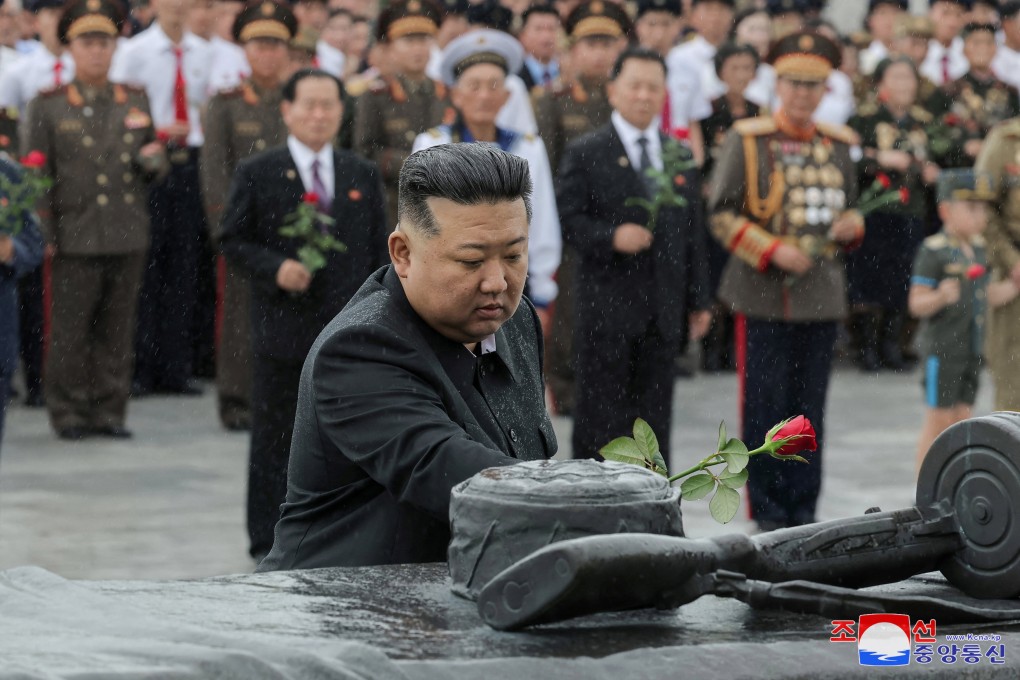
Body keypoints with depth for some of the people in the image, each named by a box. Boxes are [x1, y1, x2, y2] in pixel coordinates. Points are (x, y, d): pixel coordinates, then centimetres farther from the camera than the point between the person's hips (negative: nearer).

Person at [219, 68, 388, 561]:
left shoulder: (362, 176, 10)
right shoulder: (257, 174, 1)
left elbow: (380, 250, 13)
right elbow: (233, 240, 0)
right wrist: (274, 268, -16)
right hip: (283, 330, -3)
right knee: (275, 442, 3)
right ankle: (269, 543, 11)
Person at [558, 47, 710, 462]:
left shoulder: (680, 156, 13)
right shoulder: (586, 153, -1)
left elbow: (692, 232, 15)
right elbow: (566, 220, -7)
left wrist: (698, 300, 11)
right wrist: (610, 237, -23)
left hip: (662, 309, 4)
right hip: (605, 307, -4)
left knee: (655, 419, 8)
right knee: (600, 416, -1)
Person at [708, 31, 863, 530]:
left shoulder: (838, 144, 10)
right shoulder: (747, 140, -3)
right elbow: (721, 213, -5)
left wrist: (852, 224, -3)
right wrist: (772, 251, -16)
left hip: (822, 296, 4)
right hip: (763, 296, -4)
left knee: (809, 410, 8)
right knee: (765, 409, -1)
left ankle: (803, 512, 15)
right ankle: (769, 513, 8)